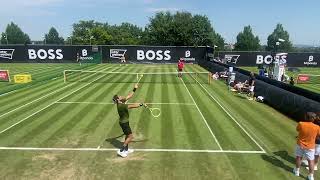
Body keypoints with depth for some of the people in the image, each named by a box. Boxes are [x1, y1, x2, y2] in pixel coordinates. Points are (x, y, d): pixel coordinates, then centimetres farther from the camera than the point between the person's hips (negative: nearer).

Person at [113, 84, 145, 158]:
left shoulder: (122, 102, -2)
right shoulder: (121, 105, -29)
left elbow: (129, 96, 8)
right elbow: (133, 106, -30)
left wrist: (134, 89, 8)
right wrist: (141, 104, -21)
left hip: (125, 121, 10)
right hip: (124, 122, -10)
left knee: (128, 135, 21)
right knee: (130, 136, -4)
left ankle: (126, 150, 35)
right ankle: (121, 151, 3)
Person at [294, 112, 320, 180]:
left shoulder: (301, 124, -20)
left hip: (300, 145, 1)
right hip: (310, 147, -1)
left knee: (298, 157, 19)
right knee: (311, 161, 14)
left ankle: (297, 171, 35)